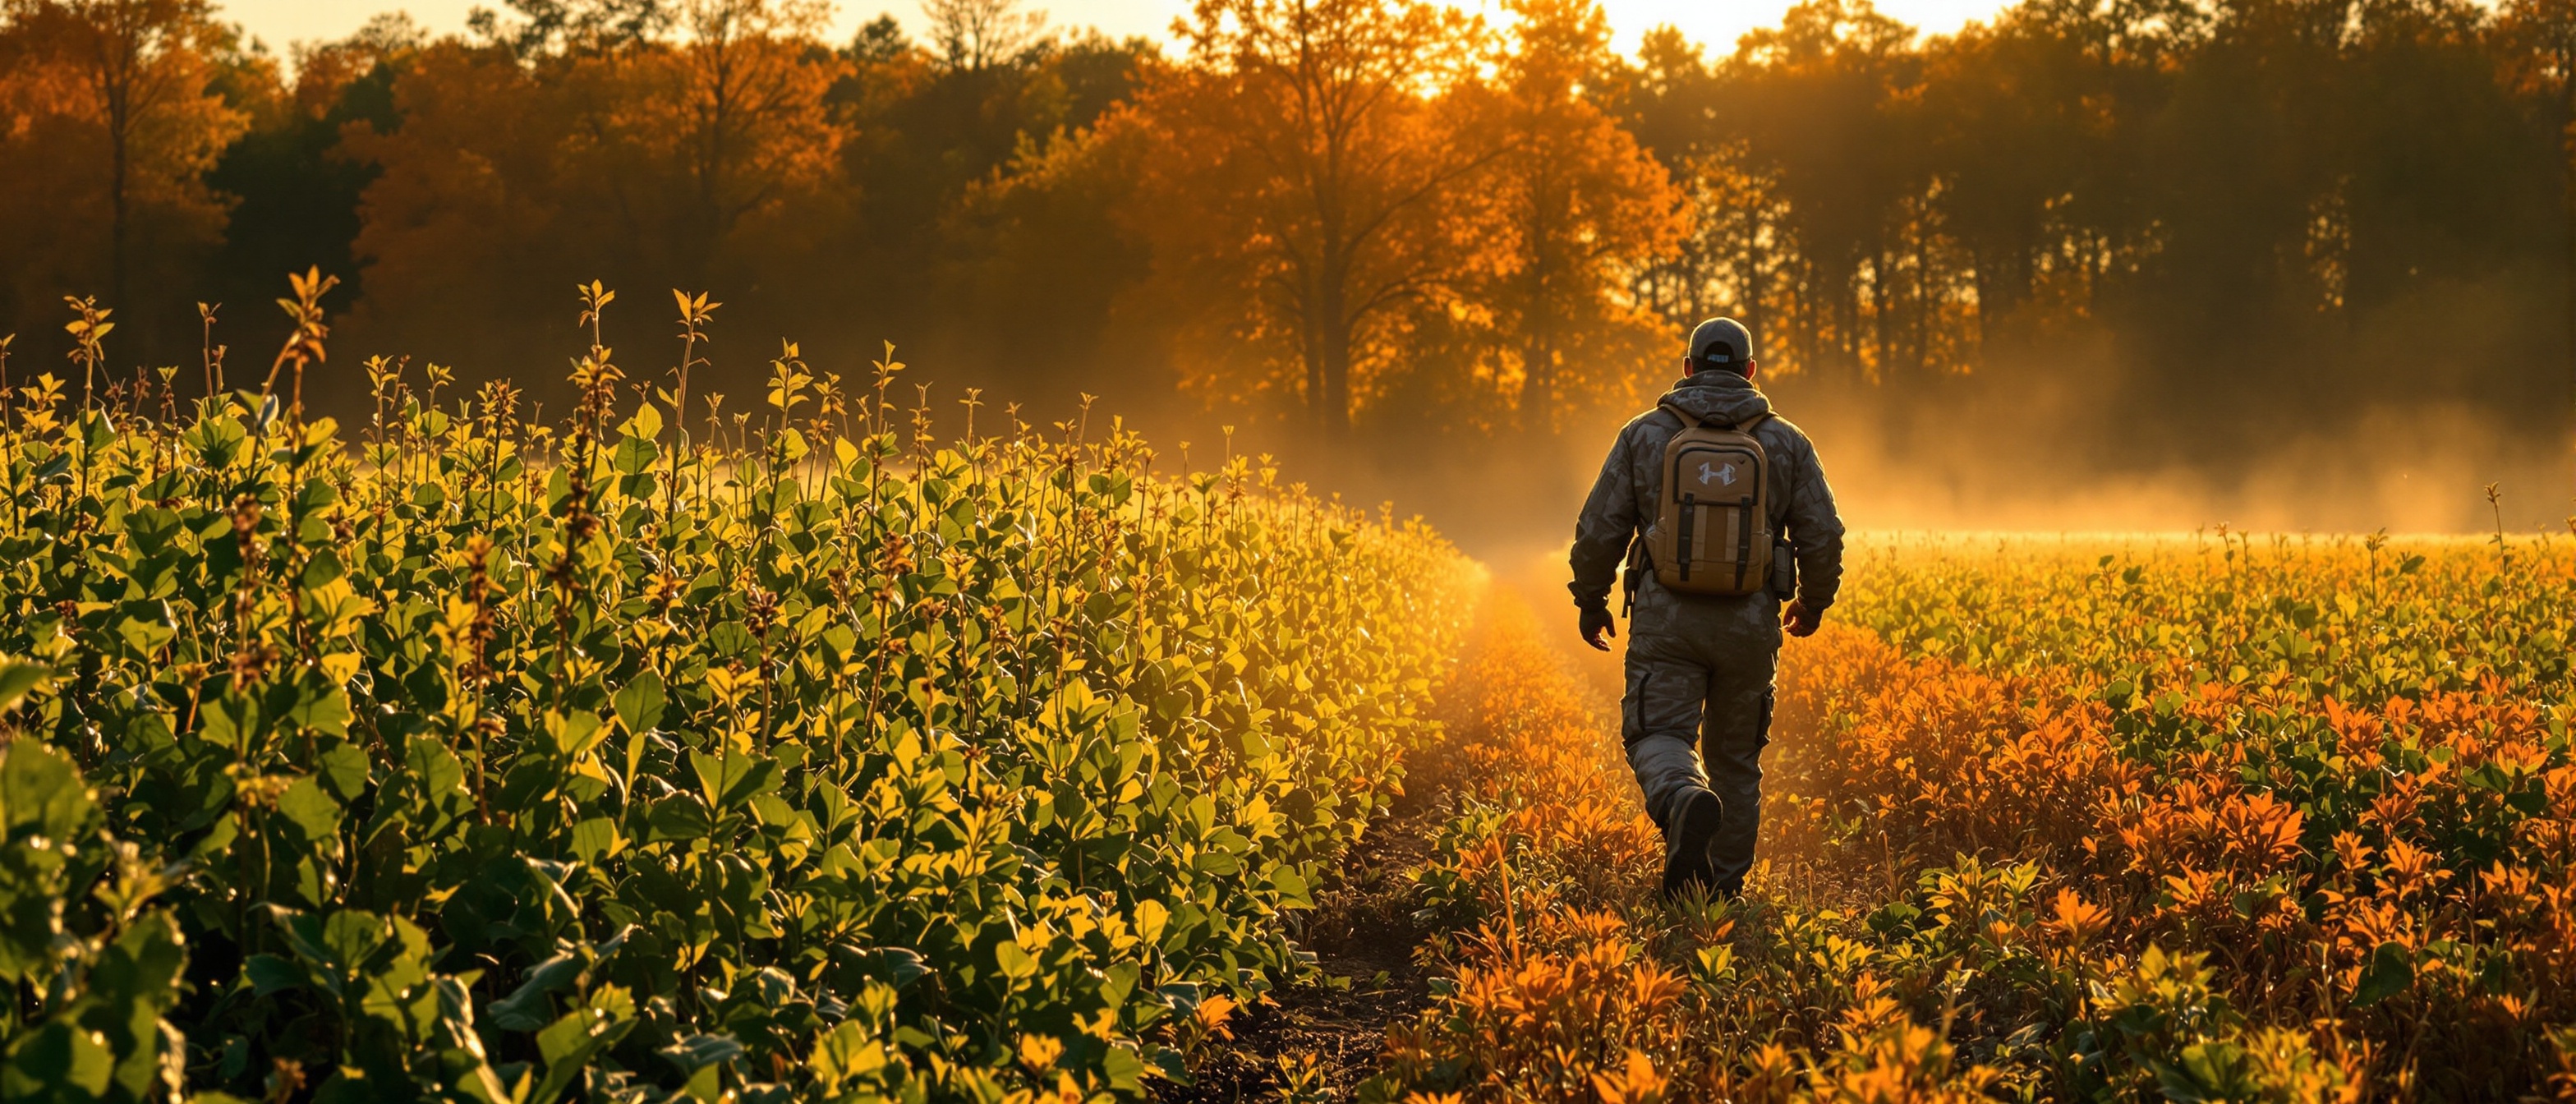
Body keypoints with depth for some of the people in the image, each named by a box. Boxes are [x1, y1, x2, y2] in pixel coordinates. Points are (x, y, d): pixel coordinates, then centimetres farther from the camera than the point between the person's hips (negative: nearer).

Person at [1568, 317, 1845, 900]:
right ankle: (1725, 890, 19)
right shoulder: (1786, 441, 5)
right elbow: (1823, 535, 3)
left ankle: (1686, 802, -38)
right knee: (1736, 759, 14)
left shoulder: (1644, 434, 2)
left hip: (1666, 618, -2)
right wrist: (1814, 601, 21)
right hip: (1751, 622, 2)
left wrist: (1590, 600, 15)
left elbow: (1599, 528, 0)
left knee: (1660, 739, -4)